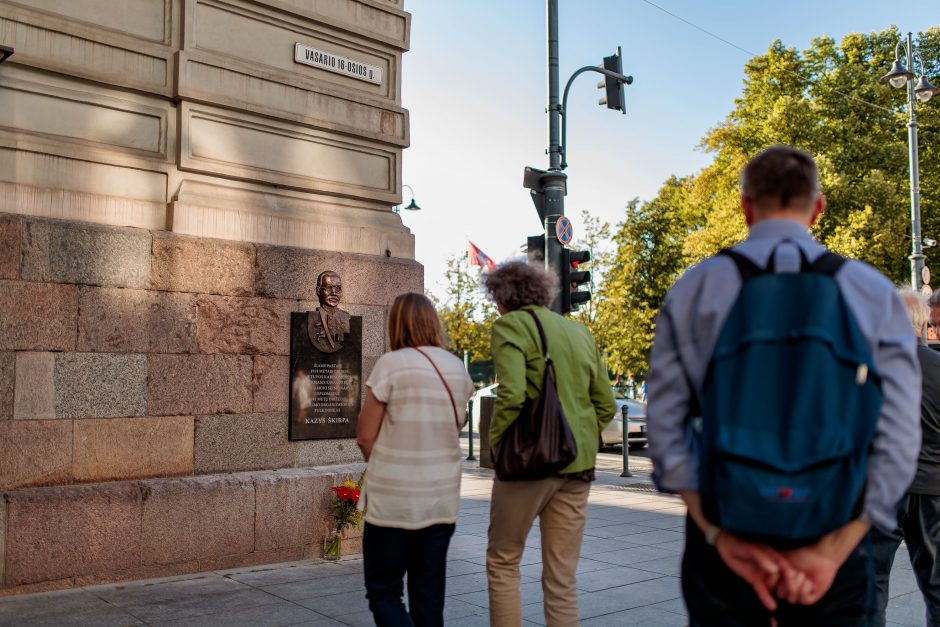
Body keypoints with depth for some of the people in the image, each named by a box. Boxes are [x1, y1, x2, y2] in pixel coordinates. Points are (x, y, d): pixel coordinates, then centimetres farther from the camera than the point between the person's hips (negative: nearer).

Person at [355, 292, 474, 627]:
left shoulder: (391, 364, -12)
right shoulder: (458, 369, 6)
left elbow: (365, 436, -7)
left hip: (393, 499, -5)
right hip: (443, 499, 5)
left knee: (383, 592, 8)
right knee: (429, 595, 14)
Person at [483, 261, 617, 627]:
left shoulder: (510, 326, -6)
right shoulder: (579, 331, 14)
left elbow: (511, 396, -19)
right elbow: (606, 405, 13)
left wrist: (496, 444, -6)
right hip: (579, 466, 6)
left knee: (502, 563, 13)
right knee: (562, 579, 11)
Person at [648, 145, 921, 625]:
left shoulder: (694, 289, -2)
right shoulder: (875, 293, -2)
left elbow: (665, 427, -8)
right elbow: (898, 440, -9)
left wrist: (721, 536, -10)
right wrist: (831, 550, -11)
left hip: (724, 545, 0)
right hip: (834, 532, 0)